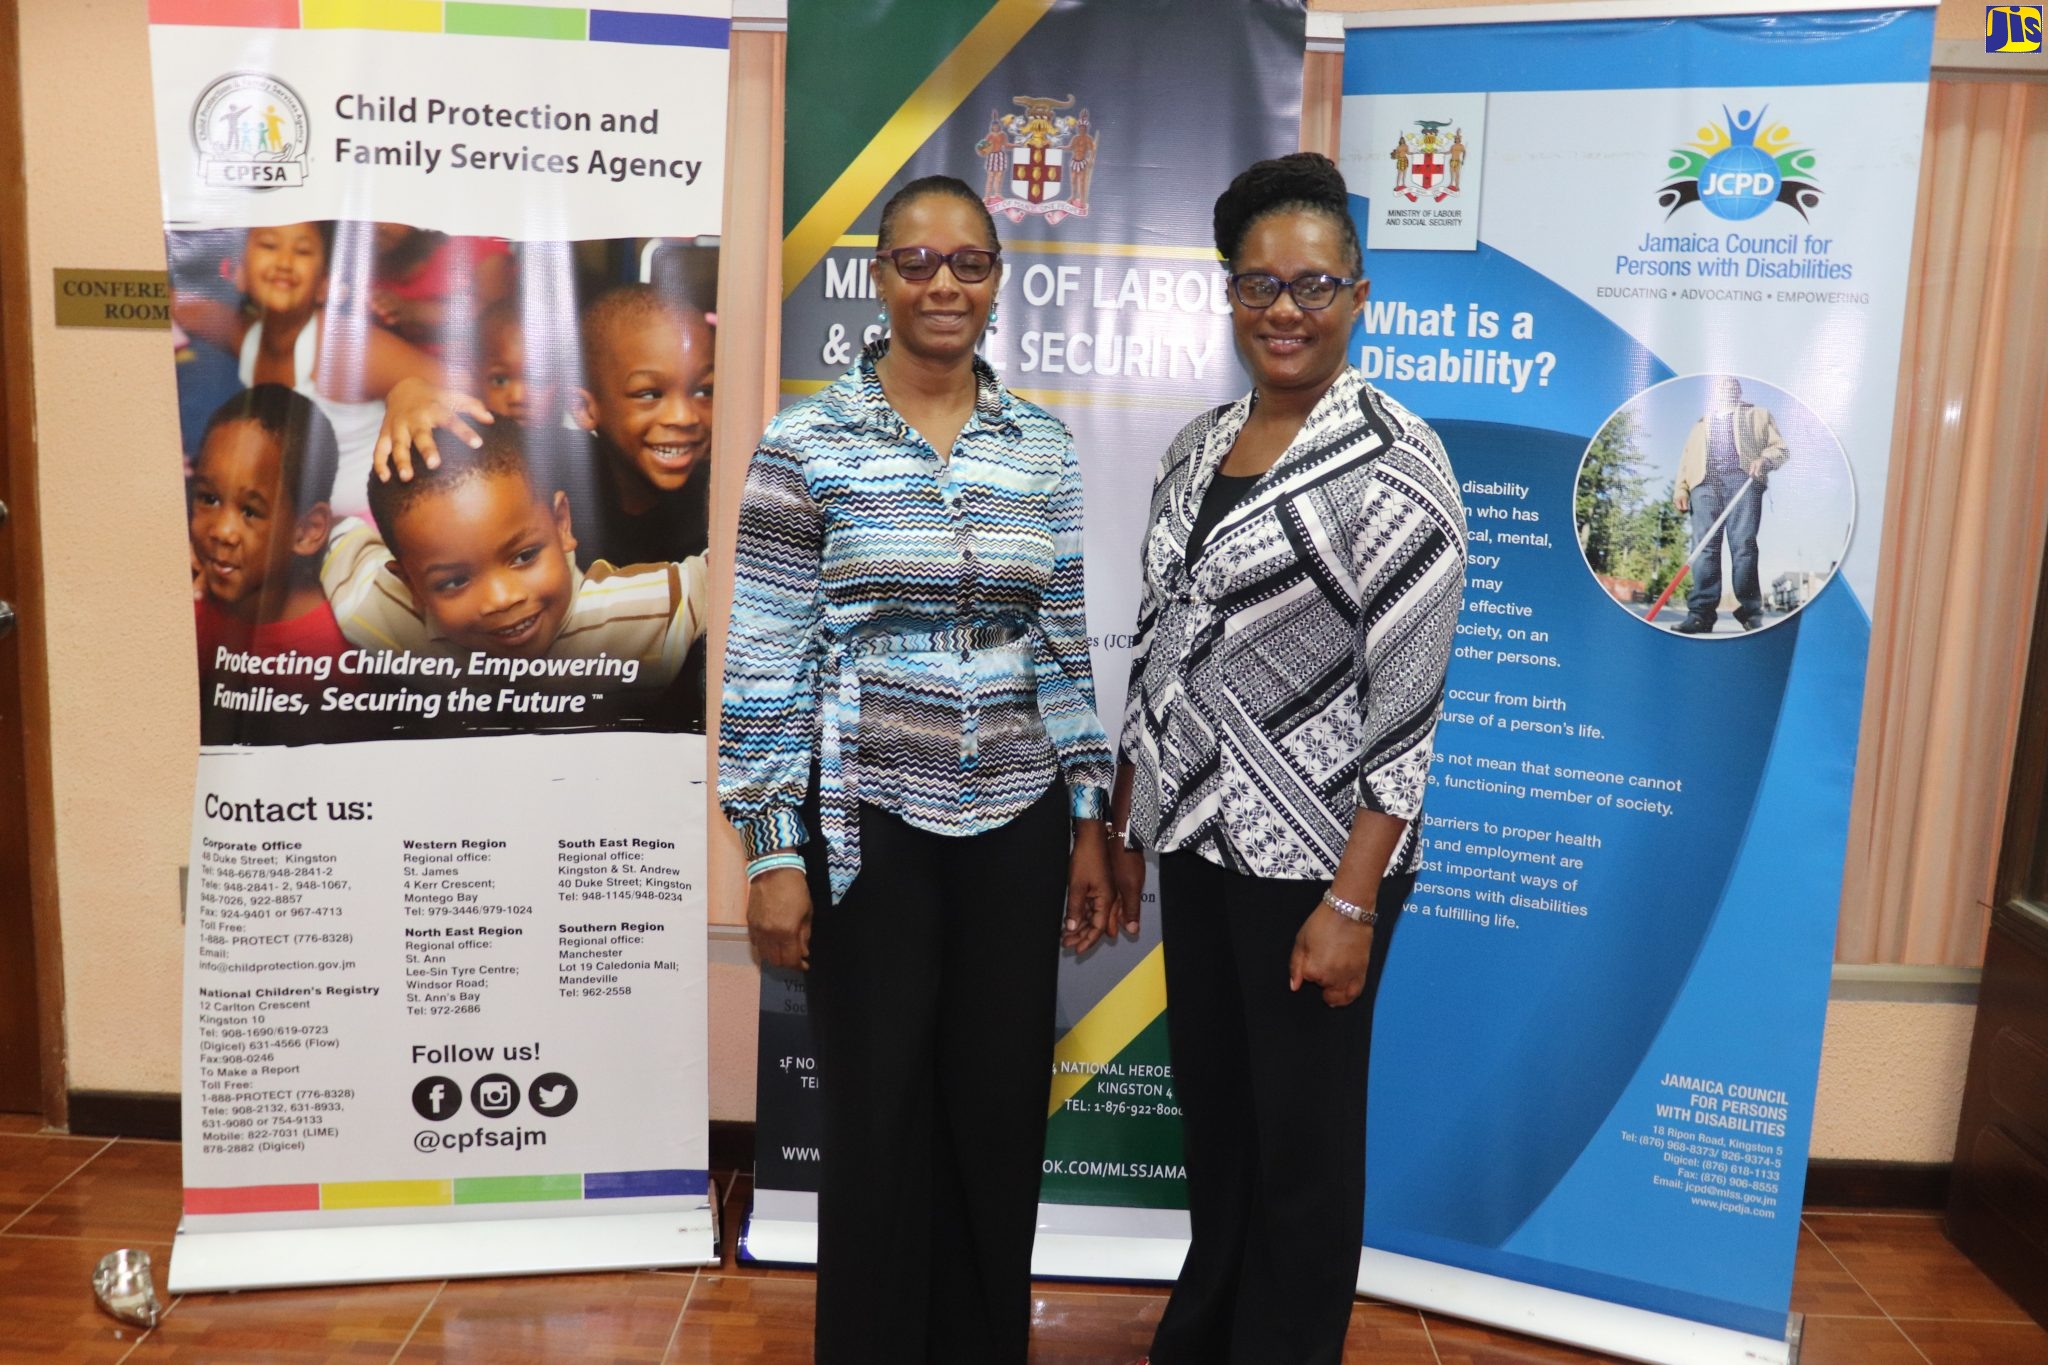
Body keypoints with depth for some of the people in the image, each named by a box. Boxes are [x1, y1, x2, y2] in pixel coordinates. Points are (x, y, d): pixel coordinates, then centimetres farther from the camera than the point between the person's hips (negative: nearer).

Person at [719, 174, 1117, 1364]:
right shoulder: (808, 442, -4)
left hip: (1016, 825, 3)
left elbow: (1065, 646, 10)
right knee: (880, 1118, 8)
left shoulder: (1044, 449, 6)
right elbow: (766, 656, -6)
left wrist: (1089, 822, 8)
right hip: (869, 825, -3)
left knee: (1000, 1111, 11)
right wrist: (773, 852, -9)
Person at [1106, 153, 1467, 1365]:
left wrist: (1351, 903, -17)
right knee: (1210, 1107, 20)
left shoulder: (1395, 464, -13)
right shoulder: (1200, 446, 7)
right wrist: (1126, 823, 12)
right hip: (1197, 840, 7)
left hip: (1314, 857, -6)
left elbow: (1406, 703, -15)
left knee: (1301, 1133, 10)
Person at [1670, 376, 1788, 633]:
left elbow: (1781, 448, 16)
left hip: (1743, 479, -2)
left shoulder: (1758, 415, 27)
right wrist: (1680, 488, 5)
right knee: (1704, 546, -12)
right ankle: (1701, 613, -18)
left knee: (1743, 545, -14)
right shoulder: (1700, 424, 34)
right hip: (1705, 482, 2)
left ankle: (1750, 612, -14)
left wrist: (1765, 458, -8)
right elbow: (1686, 459, 23)